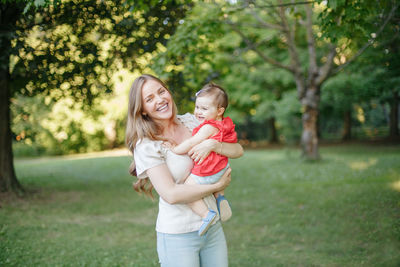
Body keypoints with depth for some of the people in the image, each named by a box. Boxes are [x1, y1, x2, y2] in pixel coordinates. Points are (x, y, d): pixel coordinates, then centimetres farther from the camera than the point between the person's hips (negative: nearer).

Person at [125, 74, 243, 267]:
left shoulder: (192, 122, 3)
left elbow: (238, 150, 0)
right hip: (177, 235, -5)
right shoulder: (146, 146, -11)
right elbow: (171, 195, -20)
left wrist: (213, 144, -19)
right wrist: (217, 186, -14)